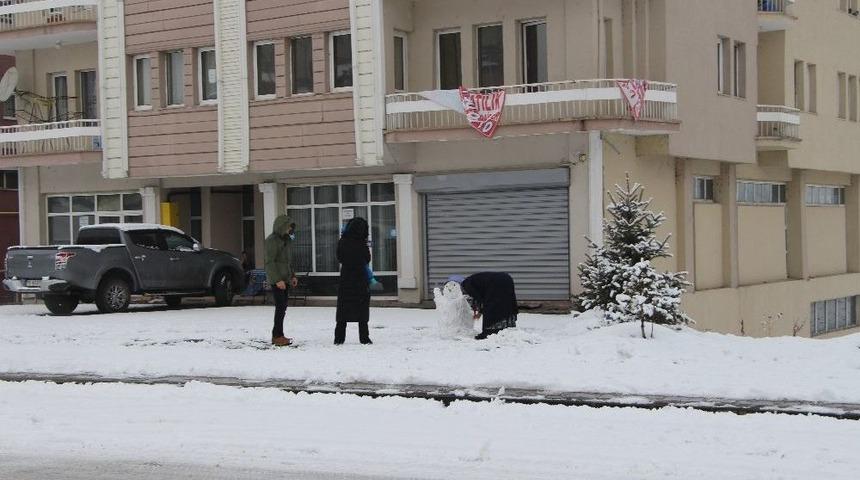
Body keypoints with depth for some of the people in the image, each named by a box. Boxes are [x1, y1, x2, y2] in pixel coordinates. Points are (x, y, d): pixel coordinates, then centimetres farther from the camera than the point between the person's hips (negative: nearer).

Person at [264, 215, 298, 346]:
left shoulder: (286, 240, 16)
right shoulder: (272, 240, -12)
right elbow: (270, 262, -17)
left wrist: (292, 276, 18)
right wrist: (277, 280, -22)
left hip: (284, 279, 9)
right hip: (277, 279, -9)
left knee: (282, 307, 9)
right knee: (281, 306, -11)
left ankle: (277, 334, 15)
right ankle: (278, 336, -9)